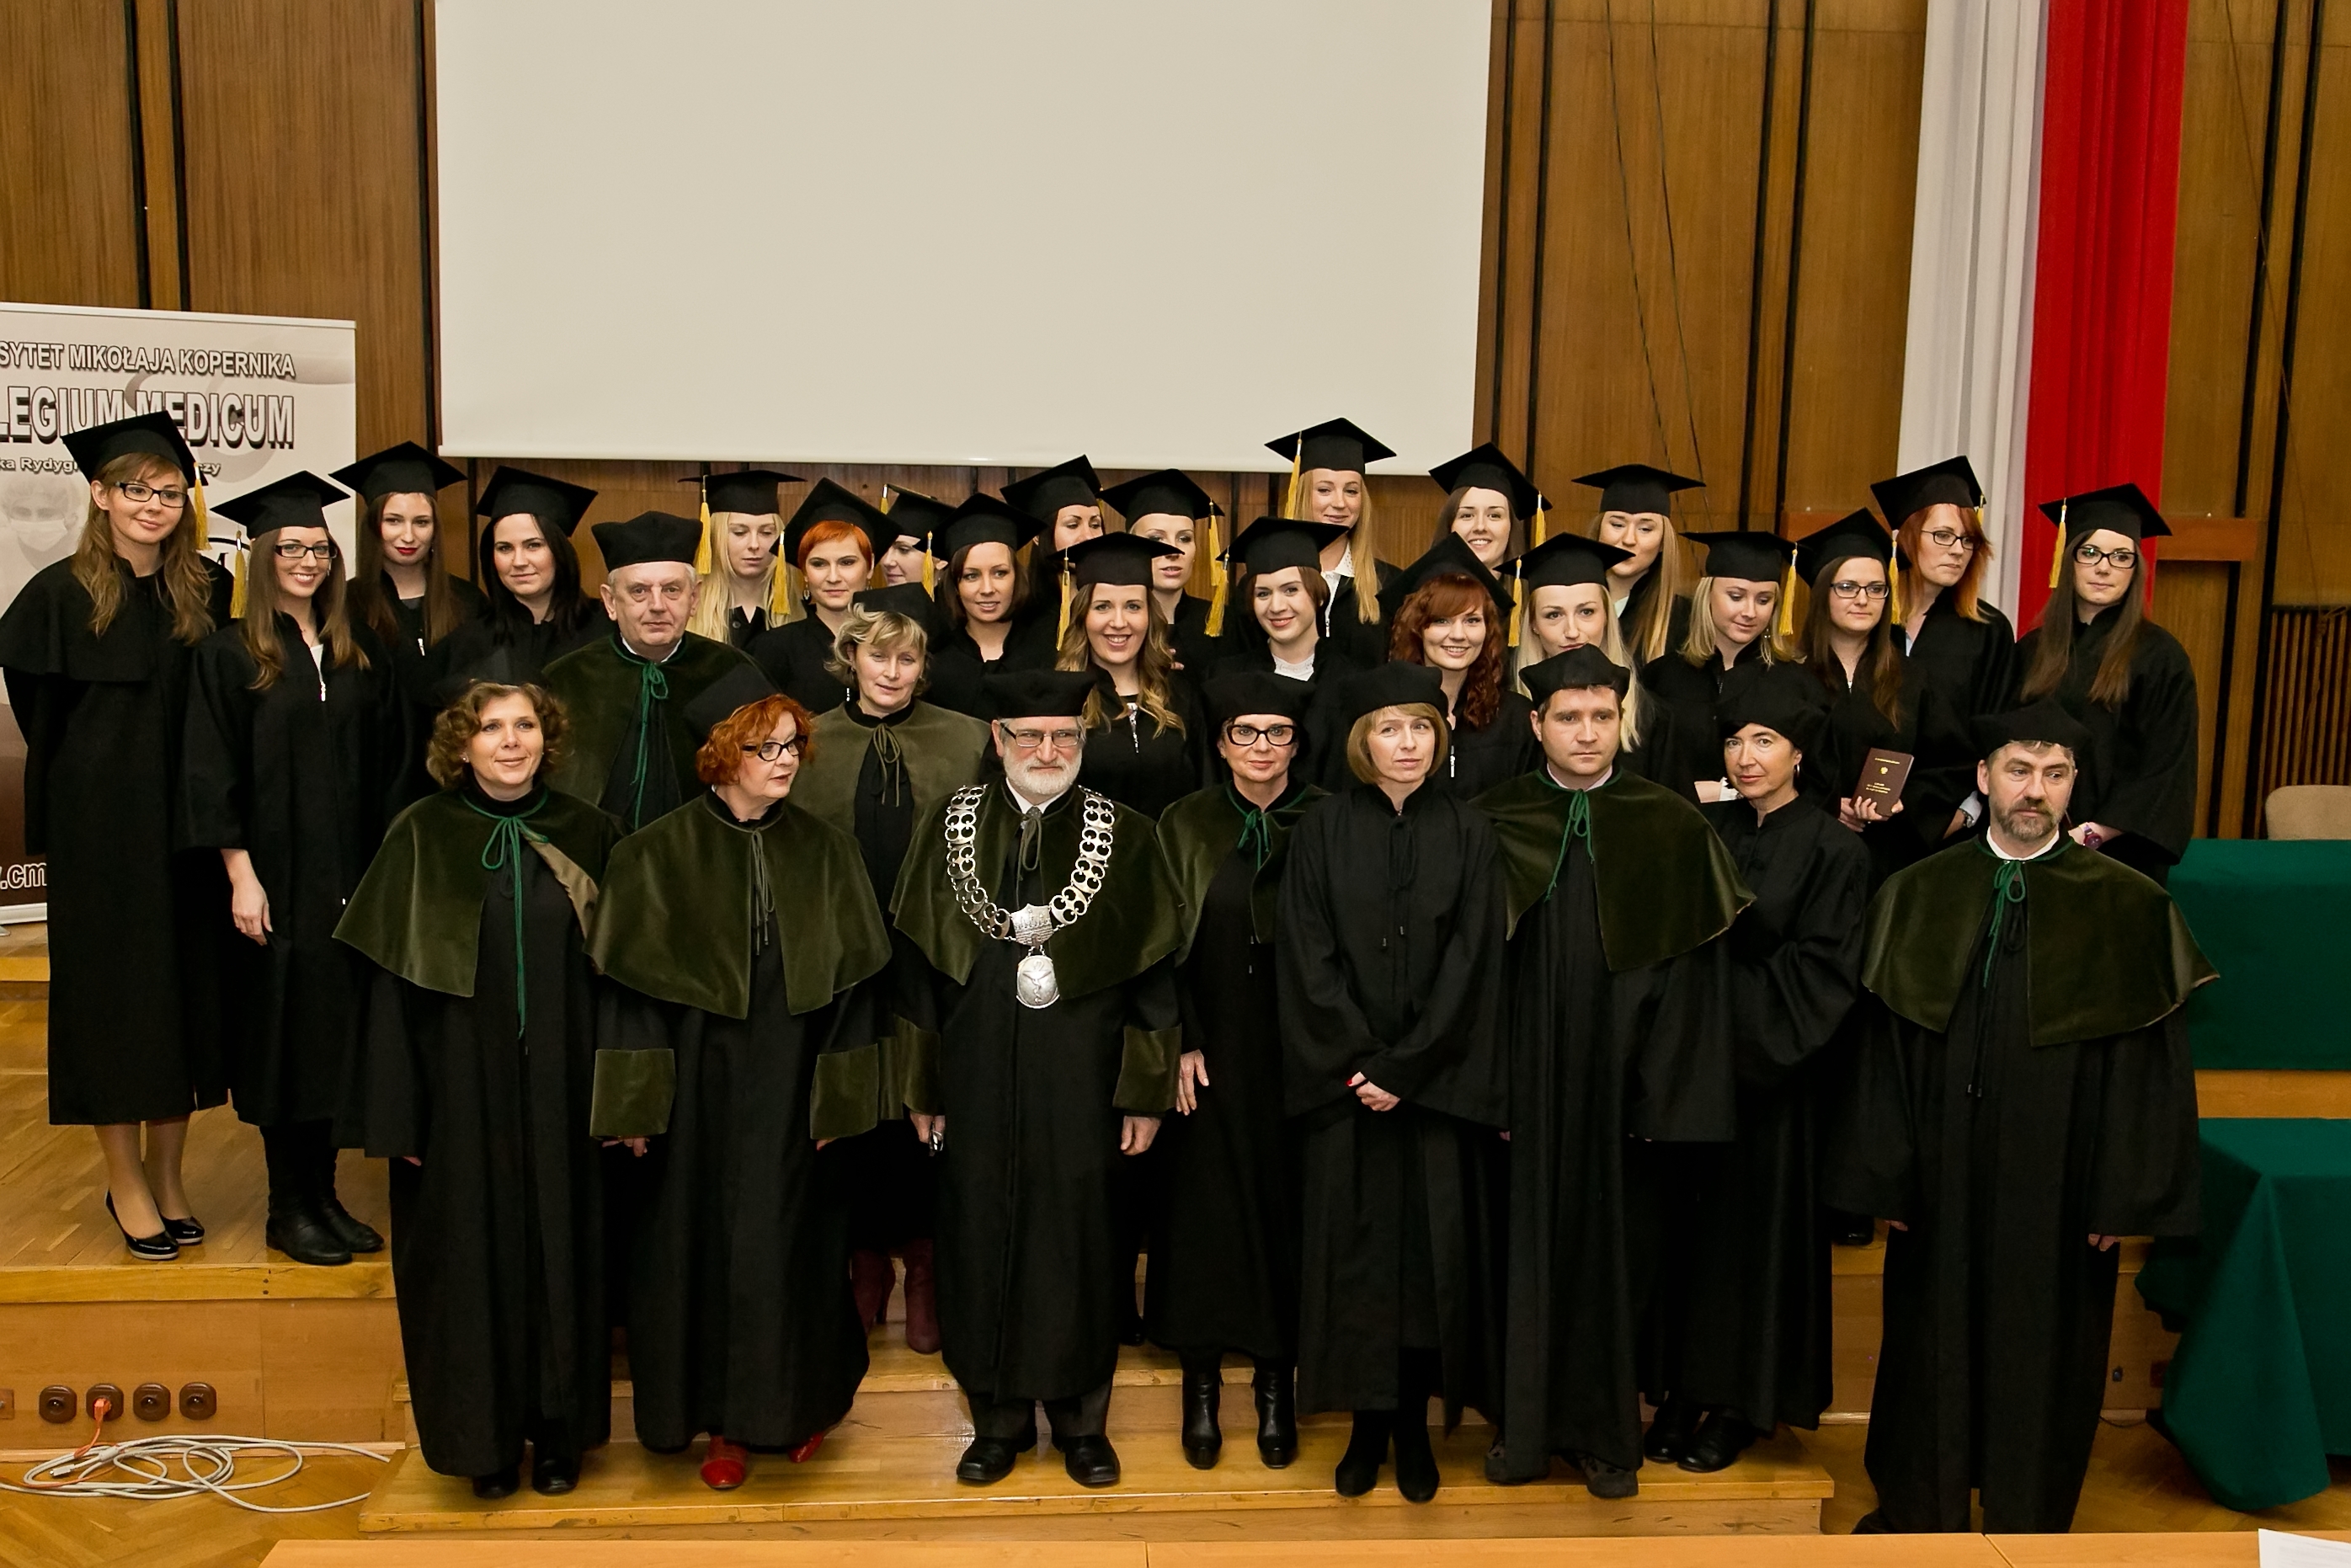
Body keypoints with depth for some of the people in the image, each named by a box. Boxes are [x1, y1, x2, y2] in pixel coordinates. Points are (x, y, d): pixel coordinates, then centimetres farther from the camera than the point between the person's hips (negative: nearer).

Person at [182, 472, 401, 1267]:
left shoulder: (360, 655, 9)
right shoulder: (230, 655, -3)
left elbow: (384, 769, 10)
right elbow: (212, 776, -7)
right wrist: (241, 876, -14)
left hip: (347, 877, 4)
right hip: (274, 876, -4)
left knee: (334, 1033, 9)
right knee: (283, 1034, 2)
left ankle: (324, 1196, 20)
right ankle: (288, 1208, 14)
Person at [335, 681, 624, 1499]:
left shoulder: (588, 834, 2)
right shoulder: (422, 835, -2)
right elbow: (391, 980, -3)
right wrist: (394, 1111, -6)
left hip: (560, 1088, 1)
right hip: (462, 1085, -1)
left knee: (560, 1245, 8)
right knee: (473, 1250, 6)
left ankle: (559, 1431, 24)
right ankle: (487, 1438, 22)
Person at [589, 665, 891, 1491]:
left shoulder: (823, 849, 2)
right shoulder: (661, 852, -4)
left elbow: (849, 979, 1)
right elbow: (635, 981, -5)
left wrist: (838, 1096, -4)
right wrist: (636, 1103, -10)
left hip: (792, 1081, 1)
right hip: (700, 1080, -1)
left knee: (790, 1236, 6)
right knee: (704, 1237, 6)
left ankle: (794, 1401, 26)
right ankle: (726, 1420, 21)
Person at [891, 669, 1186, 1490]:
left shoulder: (1124, 836, -1)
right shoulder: (949, 829, 2)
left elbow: (1154, 972, 0)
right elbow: (917, 967, 4)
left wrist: (1146, 1091, -3)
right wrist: (921, 1086, 2)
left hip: (1080, 1078, -1)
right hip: (977, 1075, 1)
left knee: (1077, 1236, 6)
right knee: (982, 1236, 8)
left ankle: (1081, 1419, 24)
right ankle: (999, 1417, 26)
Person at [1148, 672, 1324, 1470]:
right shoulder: (1186, 825, 2)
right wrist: (1181, 1043, -7)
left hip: (1299, 1049, 0)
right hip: (1213, 1047, 0)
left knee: (1288, 1204, 5)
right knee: (1205, 1204, 5)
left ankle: (1277, 1381, 19)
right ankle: (1202, 1381, 18)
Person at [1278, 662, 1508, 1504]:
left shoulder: (1467, 832, 2)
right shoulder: (1323, 830, 1)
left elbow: (1471, 962, -4)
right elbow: (1308, 959, -3)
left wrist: (1404, 1068, -11)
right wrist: (1358, 1061, -11)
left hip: (1437, 1081, 0)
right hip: (1344, 1080, 0)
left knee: (1432, 1244, 3)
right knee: (1355, 1248, 4)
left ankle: (1415, 1425, 18)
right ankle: (1368, 1423, 17)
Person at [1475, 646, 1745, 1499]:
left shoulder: (1673, 828, -1)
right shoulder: (1492, 826, 1)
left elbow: (1691, 974, -1)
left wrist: (1670, 1097, -6)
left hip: (1620, 1076, 0)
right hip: (1526, 1080, 1)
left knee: (1616, 1246, 8)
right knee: (1528, 1243, 8)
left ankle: (1606, 1431, 24)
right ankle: (1529, 1426, 23)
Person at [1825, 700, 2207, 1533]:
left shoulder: (2130, 908, -5)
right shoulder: (1916, 896, 0)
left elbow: (2148, 1064, -4)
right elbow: (1885, 1050, 0)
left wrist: (2123, 1196, -6)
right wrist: (1884, 1177, -3)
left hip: (2057, 1182, -1)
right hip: (1942, 1178, 2)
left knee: (2043, 1346, 13)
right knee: (1933, 1338, 15)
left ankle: (2029, 1519, 35)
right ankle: (1917, 1507, 36)